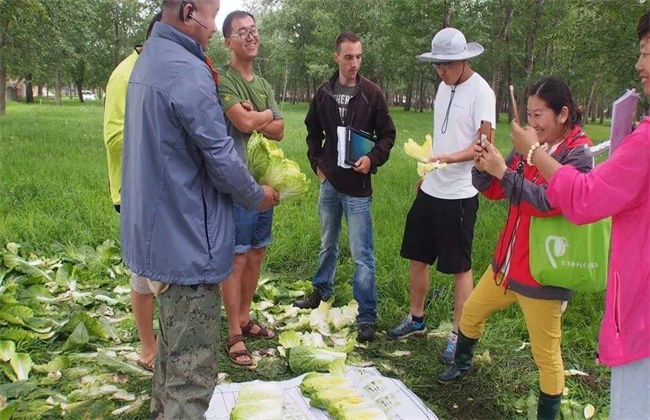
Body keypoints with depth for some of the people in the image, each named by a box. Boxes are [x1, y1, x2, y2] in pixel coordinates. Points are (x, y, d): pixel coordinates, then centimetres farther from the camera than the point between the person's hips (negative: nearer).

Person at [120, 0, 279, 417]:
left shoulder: (149, 59, 11)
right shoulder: (187, 71, -21)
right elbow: (221, 161, -19)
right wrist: (258, 195, -1)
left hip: (162, 233, 11)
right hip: (189, 240, -10)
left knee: (174, 345, 26)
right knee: (192, 370, 1)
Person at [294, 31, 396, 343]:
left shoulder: (371, 93, -7)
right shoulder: (324, 93, 3)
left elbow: (387, 134, -2)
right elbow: (313, 131, 16)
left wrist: (372, 159, -17)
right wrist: (317, 163, 7)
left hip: (357, 186, -4)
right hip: (329, 182, 4)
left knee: (362, 254, -2)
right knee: (328, 245, 21)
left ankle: (367, 317, 8)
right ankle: (321, 291, 41)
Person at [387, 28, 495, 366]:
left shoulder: (480, 91, -13)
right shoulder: (444, 87, 12)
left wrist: (449, 158, -35)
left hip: (459, 195, -8)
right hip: (430, 190, 8)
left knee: (460, 267, 4)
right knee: (417, 257, 15)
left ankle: (458, 336, 17)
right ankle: (416, 319, 33)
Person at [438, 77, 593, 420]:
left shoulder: (578, 157, -16)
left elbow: (547, 202, -29)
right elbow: (493, 191, 6)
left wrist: (502, 170, -31)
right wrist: (482, 167, -14)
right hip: (507, 261, 8)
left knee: (546, 353, 3)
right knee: (472, 310, 24)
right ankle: (462, 362, 51)